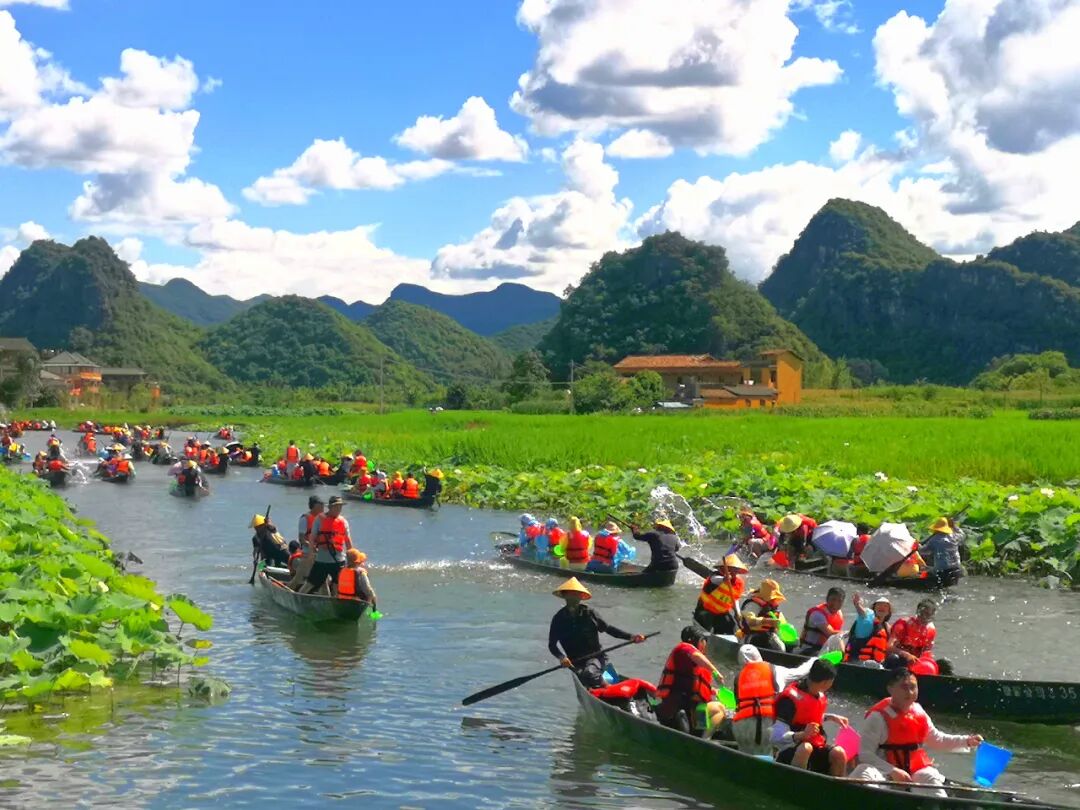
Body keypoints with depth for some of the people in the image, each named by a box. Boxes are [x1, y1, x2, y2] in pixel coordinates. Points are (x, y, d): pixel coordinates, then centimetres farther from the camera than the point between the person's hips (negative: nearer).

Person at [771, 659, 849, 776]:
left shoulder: (819, 695, 7)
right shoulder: (791, 698, -19)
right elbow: (777, 738, -25)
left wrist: (830, 717, 17)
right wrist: (803, 734, -39)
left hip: (816, 749, 6)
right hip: (790, 752, -6)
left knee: (838, 753, -23)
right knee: (805, 748, -39)